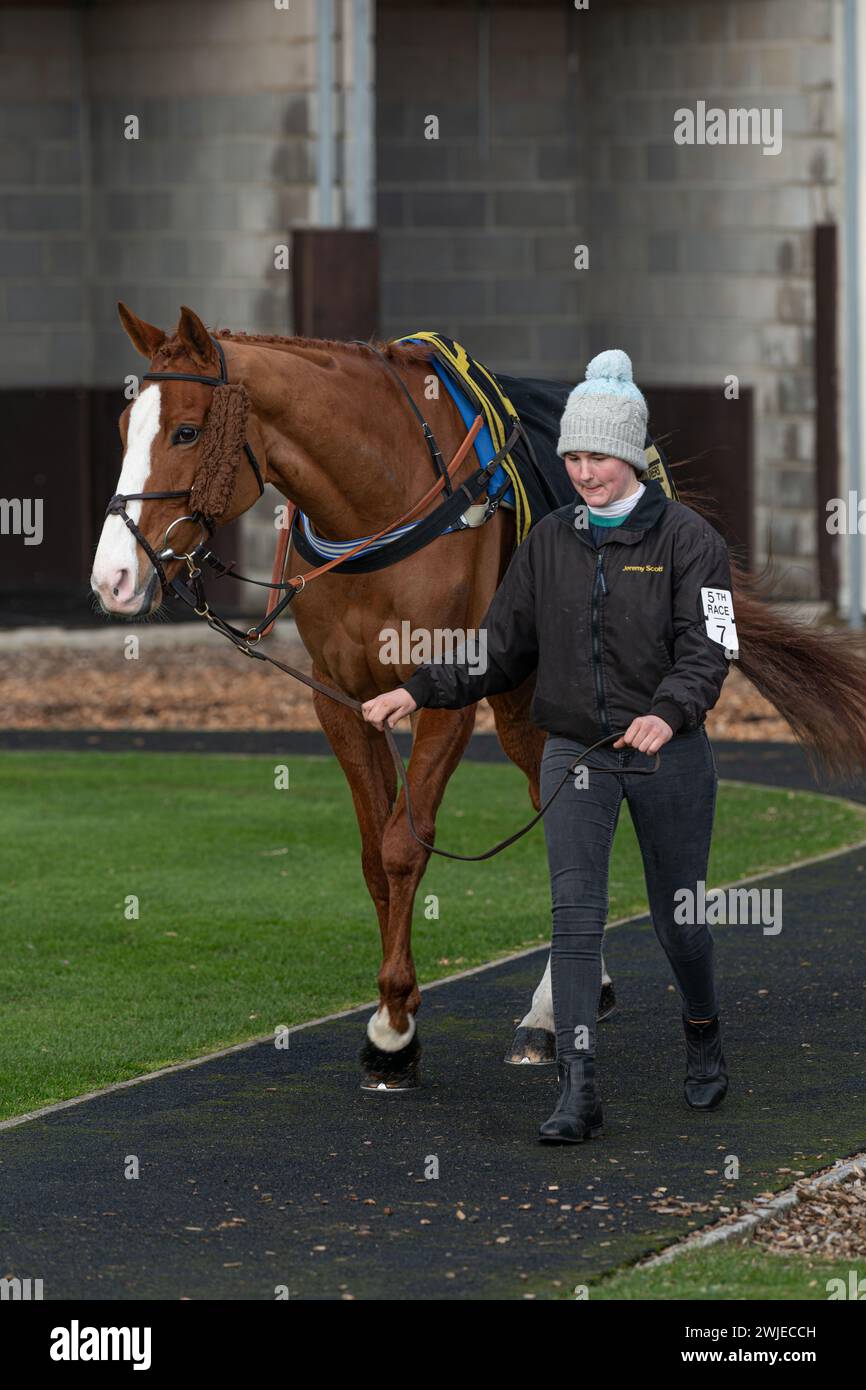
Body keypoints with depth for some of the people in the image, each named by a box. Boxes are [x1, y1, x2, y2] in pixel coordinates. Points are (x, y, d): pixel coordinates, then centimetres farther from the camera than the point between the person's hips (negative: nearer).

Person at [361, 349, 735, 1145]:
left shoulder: (687, 539, -7)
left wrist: (667, 713, -35)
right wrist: (419, 692, 0)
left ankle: (704, 1038, 40)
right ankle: (578, 1093, -14)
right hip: (575, 754, 2)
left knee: (677, 917, 10)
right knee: (575, 914, -10)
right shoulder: (551, 542, 7)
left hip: (668, 753, -2)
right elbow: (502, 650, 13)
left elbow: (707, 651, -16)